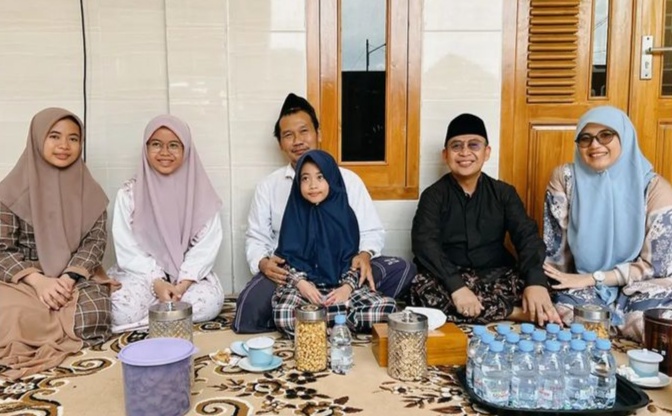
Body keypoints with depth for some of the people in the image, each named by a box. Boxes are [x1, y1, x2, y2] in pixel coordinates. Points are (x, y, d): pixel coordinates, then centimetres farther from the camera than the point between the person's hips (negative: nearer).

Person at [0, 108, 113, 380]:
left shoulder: (89, 190, 5)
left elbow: (96, 240, -1)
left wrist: (69, 278, -19)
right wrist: (38, 280, -22)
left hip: (77, 277, 2)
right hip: (22, 279, -2)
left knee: (92, 316, -30)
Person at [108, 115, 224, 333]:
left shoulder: (200, 191, -1)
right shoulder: (129, 192, -1)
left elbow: (207, 244, -5)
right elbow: (127, 248, -5)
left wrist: (184, 283, -19)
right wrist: (157, 283, -19)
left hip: (188, 274, 1)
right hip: (142, 273, -1)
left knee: (210, 301, -31)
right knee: (122, 310, -31)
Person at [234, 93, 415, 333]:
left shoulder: (348, 179, 9)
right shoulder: (268, 187, 12)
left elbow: (372, 231, 8)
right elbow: (256, 238, 13)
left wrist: (365, 255, -16)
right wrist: (262, 262, -11)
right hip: (289, 270, 0)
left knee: (401, 269, -24)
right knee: (250, 310, -32)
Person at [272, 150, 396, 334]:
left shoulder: (344, 213, 5)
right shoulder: (295, 213, 3)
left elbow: (352, 258, 4)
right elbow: (287, 256, 1)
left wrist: (347, 287, -13)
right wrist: (301, 283, -16)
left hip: (340, 285, 2)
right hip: (303, 284, -1)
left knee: (387, 308, -22)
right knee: (284, 316, -35)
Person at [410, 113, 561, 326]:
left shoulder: (503, 192, 6)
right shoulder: (434, 195, -1)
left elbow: (527, 236, -7)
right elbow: (425, 244, -16)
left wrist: (536, 281, -29)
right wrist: (455, 285, -34)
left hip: (495, 276, 1)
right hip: (450, 278, 0)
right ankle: (518, 313, -30)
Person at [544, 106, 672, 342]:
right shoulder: (565, 177, -3)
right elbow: (554, 247, -5)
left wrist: (591, 279, -14)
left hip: (639, 287, -1)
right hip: (580, 287, 2)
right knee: (562, 315, -29)